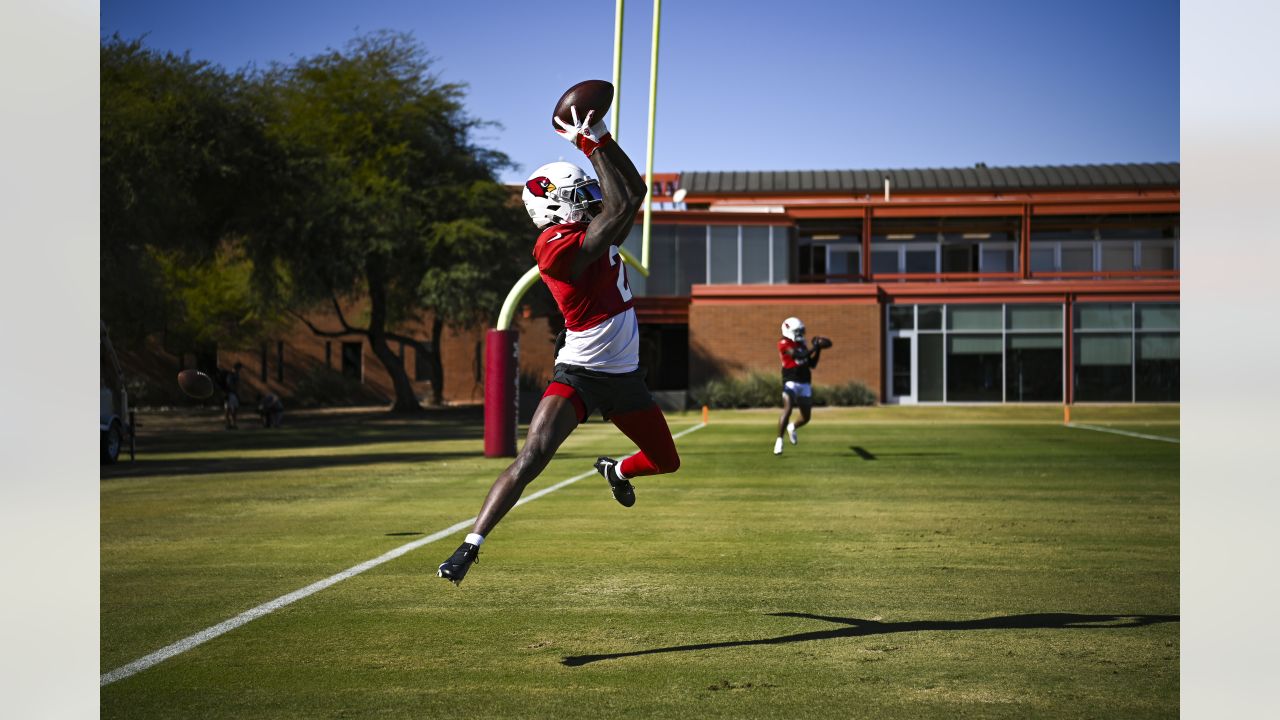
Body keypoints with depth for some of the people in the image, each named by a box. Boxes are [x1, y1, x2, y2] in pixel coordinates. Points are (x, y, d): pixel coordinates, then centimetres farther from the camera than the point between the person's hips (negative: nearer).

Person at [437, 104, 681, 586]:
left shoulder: (590, 230, 7)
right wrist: (592, 146, -17)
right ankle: (471, 545, -14)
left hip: (624, 376, 8)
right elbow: (621, 206, -24)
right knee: (531, 460, -19)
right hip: (579, 373, -8)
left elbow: (635, 189, 12)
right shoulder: (557, 245, -19)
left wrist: (601, 137, 3)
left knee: (666, 462, 18)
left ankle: (617, 470, 52)